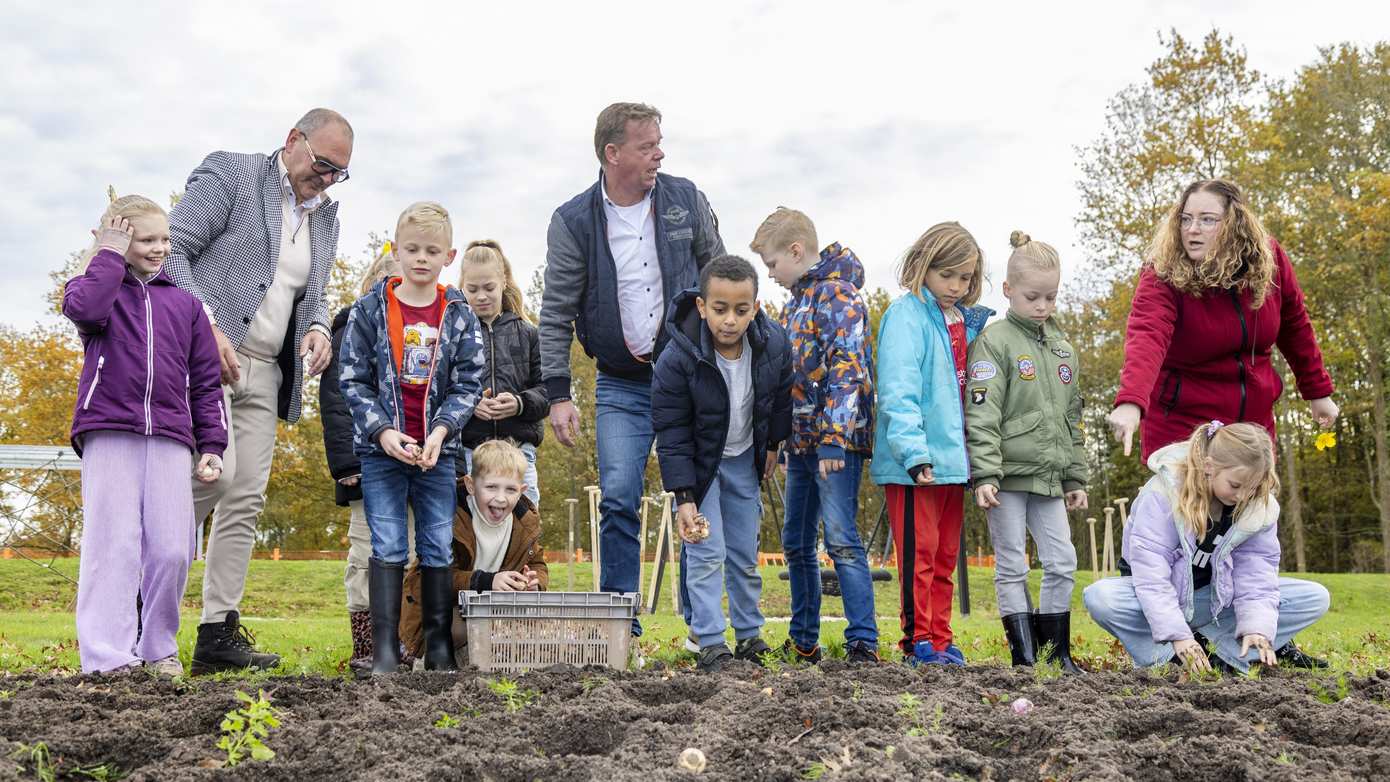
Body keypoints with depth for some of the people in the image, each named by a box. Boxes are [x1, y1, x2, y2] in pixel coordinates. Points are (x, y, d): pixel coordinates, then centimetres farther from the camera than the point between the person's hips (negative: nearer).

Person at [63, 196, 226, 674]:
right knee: (113, 543, -9)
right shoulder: (100, 287, 12)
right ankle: (108, 655, -6)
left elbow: (205, 381, 19)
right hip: (109, 434, -3)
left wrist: (211, 445, 10)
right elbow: (83, 308, -15)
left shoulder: (184, 304, 20)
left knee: (172, 549, -3)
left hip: (170, 440, 3)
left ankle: (159, 648, 12)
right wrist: (111, 255, -1)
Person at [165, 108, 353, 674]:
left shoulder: (326, 214, 19)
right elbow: (172, 249, -7)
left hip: (265, 372, 7)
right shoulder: (229, 173, 0)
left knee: (246, 499, 2)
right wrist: (207, 326, -18)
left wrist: (316, 328, 3)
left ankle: (218, 635, 6)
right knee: (214, 472, -22)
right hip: (206, 352, -7)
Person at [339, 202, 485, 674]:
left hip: (437, 450, 2)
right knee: (388, 547, -2)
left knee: (439, 548, 5)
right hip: (381, 447, -2)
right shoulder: (370, 310, -2)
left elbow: (469, 384, 1)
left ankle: (439, 644, 15)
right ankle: (385, 648, 3)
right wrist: (383, 431, -14)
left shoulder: (460, 316, 2)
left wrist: (441, 430, -13)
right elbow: (352, 379, -3)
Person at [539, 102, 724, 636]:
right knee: (619, 500, -7)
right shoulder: (573, 222, -5)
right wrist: (558, 394, -6)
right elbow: (556, 315, -2)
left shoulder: (685, 200, 1)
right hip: (620, 387, -1)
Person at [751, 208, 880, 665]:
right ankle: (804, 643, 21)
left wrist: (834, 438, -24)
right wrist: (778, 442, 22)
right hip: (801, 442, 9)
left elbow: (847, 370, -18)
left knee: (841, 540, -13)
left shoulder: (838, 295, -9)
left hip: (835, 441, -9)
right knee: (796, 544, 12)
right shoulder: (794, 303, 19)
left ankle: (864, 644, -11)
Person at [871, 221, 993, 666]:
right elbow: (898, 391, -17)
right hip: (915, 464, -7)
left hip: (953, 459, 7)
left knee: (946, 556, 12)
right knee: (919, 554, -2)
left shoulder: (968, 322, 14)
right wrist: (914, 453, -26)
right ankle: (919, 642, 5)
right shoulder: (906, 315, -8)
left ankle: (941, 640, 20)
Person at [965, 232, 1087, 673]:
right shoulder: (994, 341, -6)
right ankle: (1024, 656, 6)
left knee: (1062, 562, 6)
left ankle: (1057, 651, 17)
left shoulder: (1062, 346, 14)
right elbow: (981, 415, -13)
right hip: (1007, 475, -6)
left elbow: (1072, 418, 19)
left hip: (1048, 477, 6)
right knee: (1012, 567, 0)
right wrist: (984, 474, -20)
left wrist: (1076, 477, 16)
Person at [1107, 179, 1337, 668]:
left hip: (1251, 418, 5)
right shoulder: (1163, 276, -22)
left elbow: (1294, 325, 7)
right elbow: (1146, 337, -39)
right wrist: (1130, 401, -56)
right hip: (1181, 421, -5)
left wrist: (1317, 391, 11)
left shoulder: (1269, 261, -8)